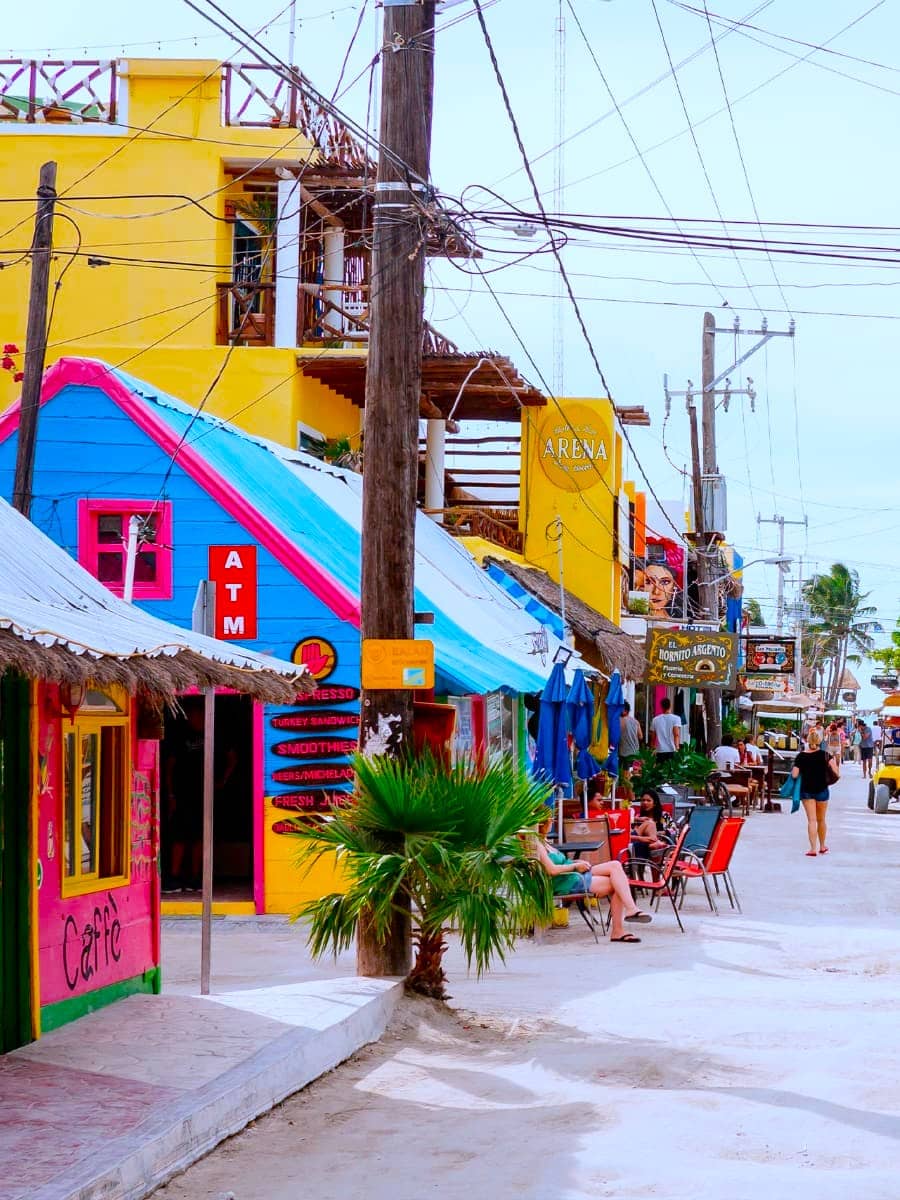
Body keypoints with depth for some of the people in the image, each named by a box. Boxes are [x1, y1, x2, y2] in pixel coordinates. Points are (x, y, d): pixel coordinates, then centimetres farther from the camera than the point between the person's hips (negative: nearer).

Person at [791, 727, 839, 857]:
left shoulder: (801, 756, -6)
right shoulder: (825, 755, -6)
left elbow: (794, 775, -9)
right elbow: (836, 772, -15)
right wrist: (836, 761, 3)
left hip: (806, 791, -1)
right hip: (822, 790, 1)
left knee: (811, 820, -1)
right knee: (821, 820, 17)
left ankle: (813, 849, -10)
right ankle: (822, 847, 30)